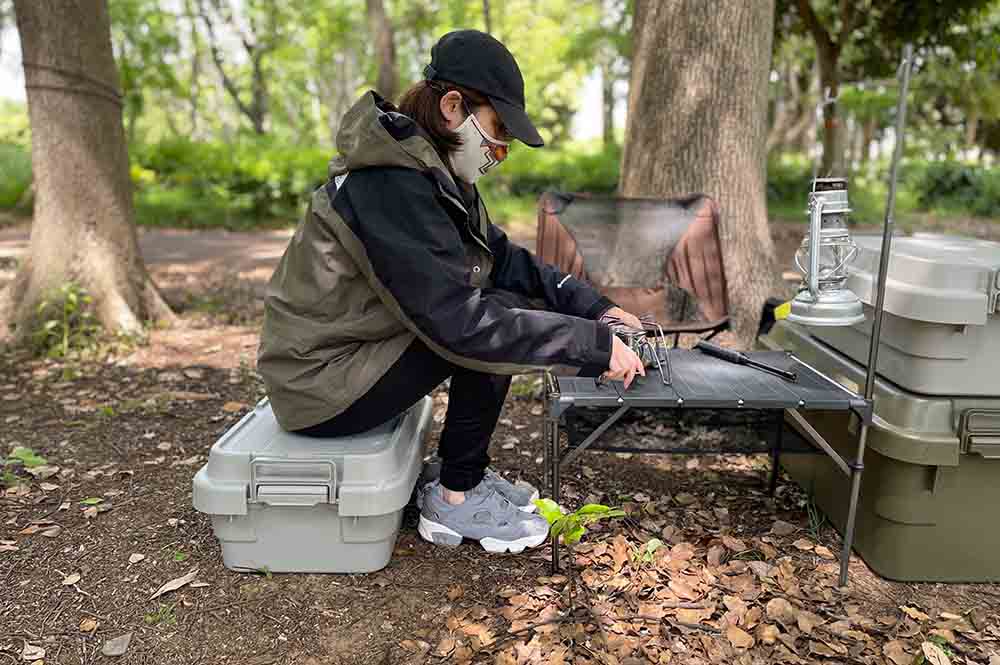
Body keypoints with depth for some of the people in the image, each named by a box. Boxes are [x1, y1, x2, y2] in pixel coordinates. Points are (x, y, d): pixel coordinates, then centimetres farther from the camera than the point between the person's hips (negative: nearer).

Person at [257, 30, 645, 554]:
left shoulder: (432, 169, 4)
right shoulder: (390, 186, -26)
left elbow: (502, 257, 3)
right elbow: (460, 323, -31)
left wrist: (594, 308, -7)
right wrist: (592, 345, -26)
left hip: (351, 352, 9)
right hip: (323, 390, -9)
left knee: (501, 306, 4)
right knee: (493, 326, -19)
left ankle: (468, 472, 12)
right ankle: (455, 499, -3)